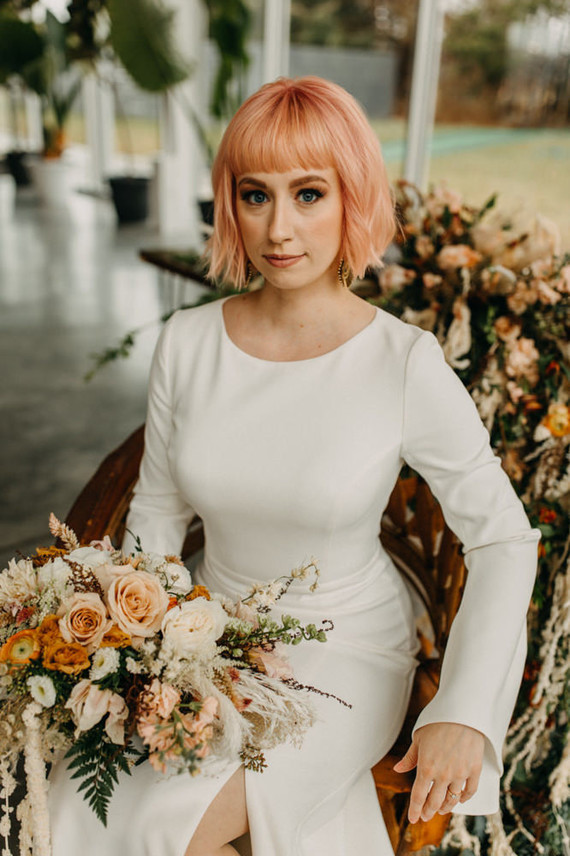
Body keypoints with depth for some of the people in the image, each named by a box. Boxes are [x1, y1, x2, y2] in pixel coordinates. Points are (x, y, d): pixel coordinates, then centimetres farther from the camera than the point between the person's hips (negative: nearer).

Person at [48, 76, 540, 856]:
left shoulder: (406, 364, -19)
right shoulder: (187, 341, -8)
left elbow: (504, 539, -11)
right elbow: (158, 510, 4)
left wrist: (464, 714, -19)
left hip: (346, 654, -3)